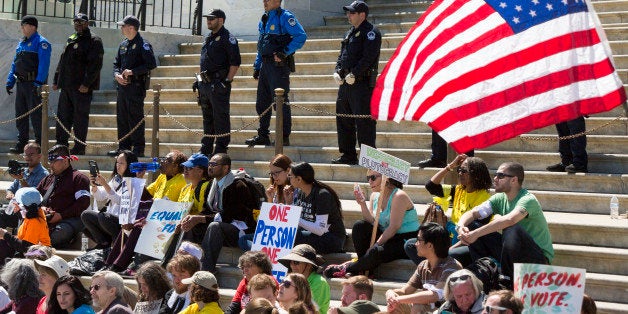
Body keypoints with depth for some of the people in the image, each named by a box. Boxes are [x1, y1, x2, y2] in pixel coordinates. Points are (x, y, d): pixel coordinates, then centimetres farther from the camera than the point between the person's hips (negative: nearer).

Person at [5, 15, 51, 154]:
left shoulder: (41, 43, -8)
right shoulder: (22, 43, 17)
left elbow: (43, 64, -17)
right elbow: (15, 64, 21)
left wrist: (38, 83, -24)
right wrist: (10, 81, 14)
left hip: (34, 84, -8)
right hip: (21, 84, 8)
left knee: (36, 115, -5)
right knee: (20, 115, 11)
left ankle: (40, 145, 1)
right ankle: (21, 145, 18)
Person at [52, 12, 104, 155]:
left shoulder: (94, 41, -5)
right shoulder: (71, 40, 19)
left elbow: (95, 65, -14)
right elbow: (62, 61, 23)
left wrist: (86, 83, -21)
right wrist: (56, 80, 15)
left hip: (82, 88, -8)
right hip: (66, 86, 8)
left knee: (80, 118, -3)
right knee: (63, 117, 10)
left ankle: (79, 148, 3)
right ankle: (61, 145, 17)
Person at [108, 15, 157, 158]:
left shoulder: (143, 45, -9)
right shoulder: (123, 44, 16)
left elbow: (151, 64, -17)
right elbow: (116, 63, 22)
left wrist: (133, 71, -18)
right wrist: (117, 75, 2)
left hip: (136, 86, -8)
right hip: (122, 86, 8)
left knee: (135, 118, -6)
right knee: (122, 118, 10)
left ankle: (138, 148, -1)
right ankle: (124, 147, 17)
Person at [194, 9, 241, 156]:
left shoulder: (227, 39, -9)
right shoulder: (209, 38, 19)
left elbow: (235, 62, -15)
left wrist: (227, 81, -18)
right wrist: (199, 80, 20)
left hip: (218, 84, -9)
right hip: (205, 83, 9)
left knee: (220, 117, -5)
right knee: (207, 117, 15)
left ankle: (221, 148, -1)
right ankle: (206, 148, 23)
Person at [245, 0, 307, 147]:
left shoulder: (284, 17, -9)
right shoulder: (264, 19, 17)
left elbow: (301, 36, -17)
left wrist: (285, 52, -21)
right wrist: (257, 66, 19)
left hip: (279, 65, -9)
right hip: (265, 65, 9)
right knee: (262, 102, 12)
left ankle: (284, 137, -1)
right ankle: (263, 136, 21)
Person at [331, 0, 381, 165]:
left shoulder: (371, 32, -8)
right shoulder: (350, 33, 20)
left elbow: (368, 57, -18)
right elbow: (342, 54, 21)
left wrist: (354, 74, -20)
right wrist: (337, 72, 4)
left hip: (362, 83, -10)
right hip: (346, 83, 10)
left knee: (364, 122, -8)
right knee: (343, 120, 13)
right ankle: (348, 155, 21)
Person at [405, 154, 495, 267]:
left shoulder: (484, 197, -8)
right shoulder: (458, 190, 13)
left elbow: (477, 233, -15)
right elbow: (431, 186, 15)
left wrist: (451, 248, -22)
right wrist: (450, 166, 9)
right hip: (452, 242, 8)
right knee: (410, 245, -7)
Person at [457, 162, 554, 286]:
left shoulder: (528, 199, -20)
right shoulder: (500, 199, 3)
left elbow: (510, 219, -39)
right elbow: (472, 213, -2)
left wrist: (476, 233, -38)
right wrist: (461, 227, -25)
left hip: (540, 257, -7)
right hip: (513, 254, 7)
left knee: (512, 230, -36)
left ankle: (508, 283, -20)